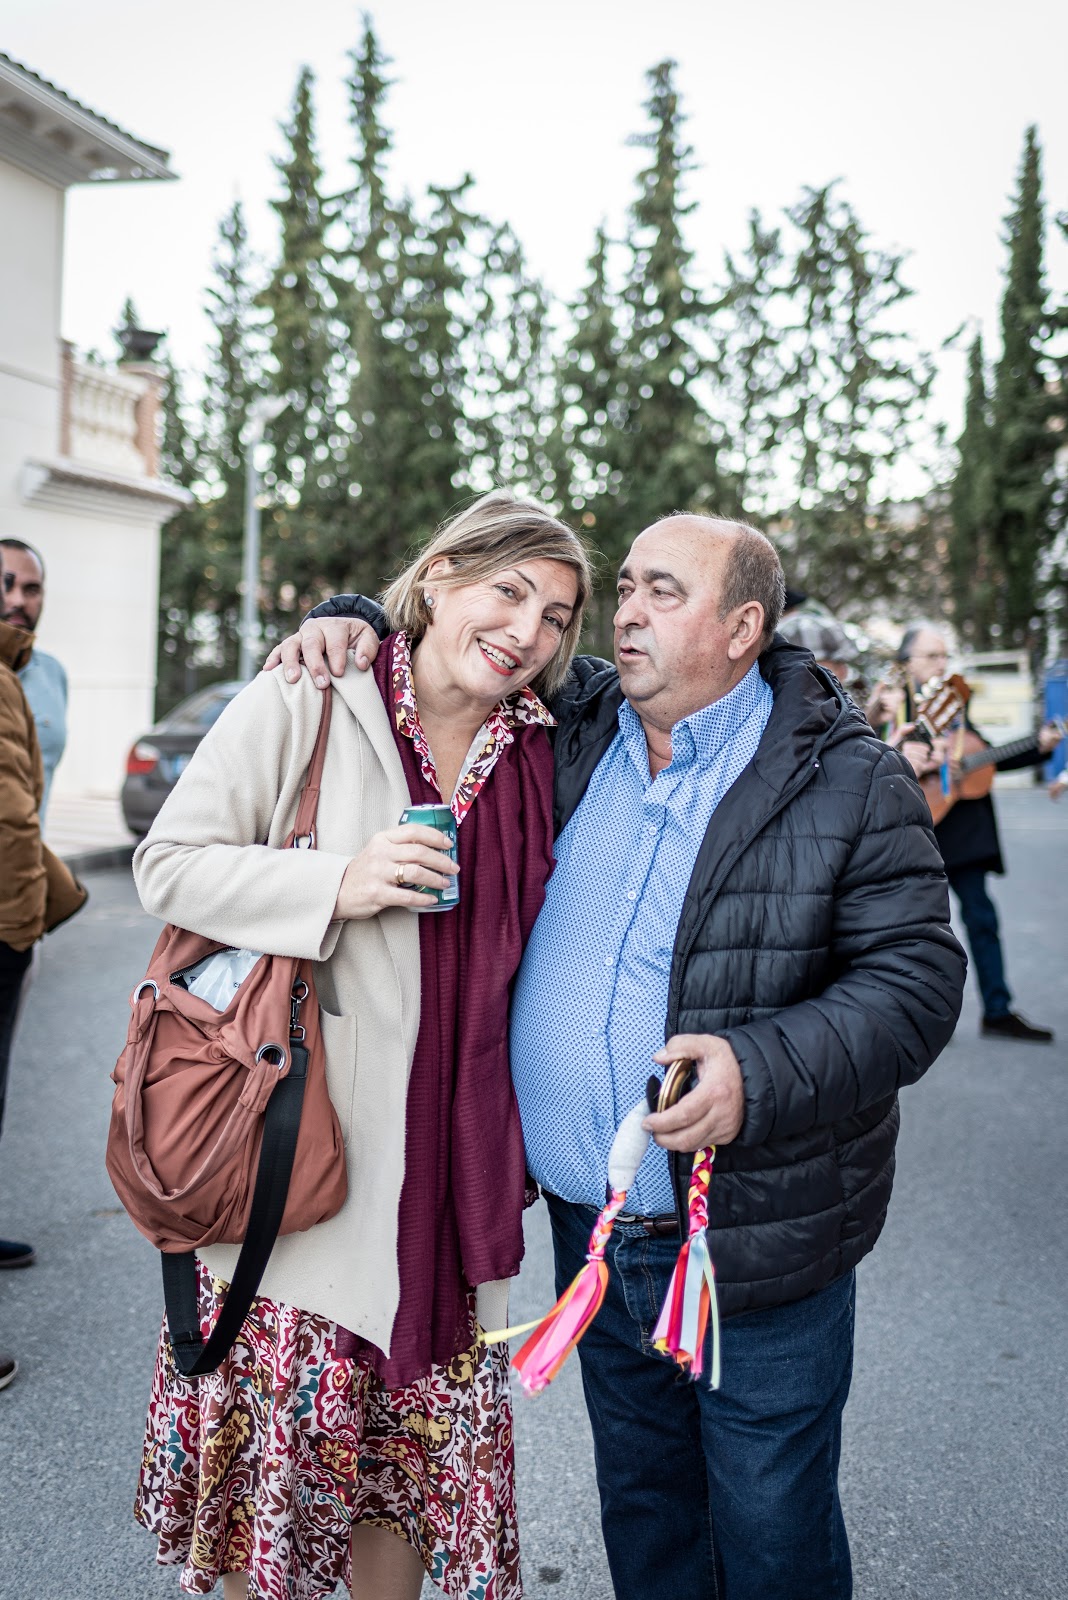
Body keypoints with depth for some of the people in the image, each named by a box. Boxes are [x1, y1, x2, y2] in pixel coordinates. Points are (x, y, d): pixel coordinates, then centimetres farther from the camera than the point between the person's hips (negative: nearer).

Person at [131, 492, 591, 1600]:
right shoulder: (306, 705, -7)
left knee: (419, 1431, 14)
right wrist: (340, 885, -19)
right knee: (282, 1435, 6)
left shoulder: (535, 750, 7)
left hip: (447, 1164, 4)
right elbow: (168, 864, -7)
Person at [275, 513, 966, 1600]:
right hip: (587, 1231, 5)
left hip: (754, 1246, -4)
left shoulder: (850, 784, -10)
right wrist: (356, 627, 0)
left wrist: (759, 1071, -27)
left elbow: (913, 979, -14)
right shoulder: (569, 729, 4)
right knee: (639, 1509, 23)